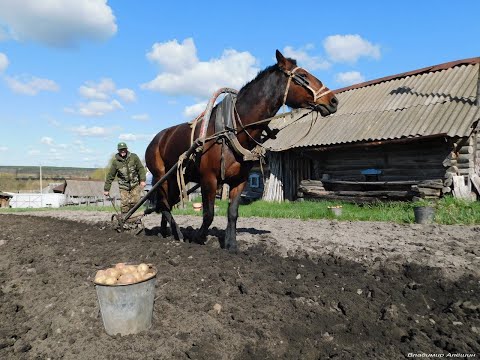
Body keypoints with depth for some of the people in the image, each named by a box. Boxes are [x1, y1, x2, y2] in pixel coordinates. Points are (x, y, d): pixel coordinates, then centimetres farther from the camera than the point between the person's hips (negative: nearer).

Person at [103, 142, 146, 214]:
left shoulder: (134, 157, -4)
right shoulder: (116, 161, -5)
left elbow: (141, 168, 1)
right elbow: (110, 176, 0)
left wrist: (142, 180, -9)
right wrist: (106, 189, 2)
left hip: (135, 184, 0)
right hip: (123, 186, 0)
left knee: (135, 201, -7)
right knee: (125, 204, -7)